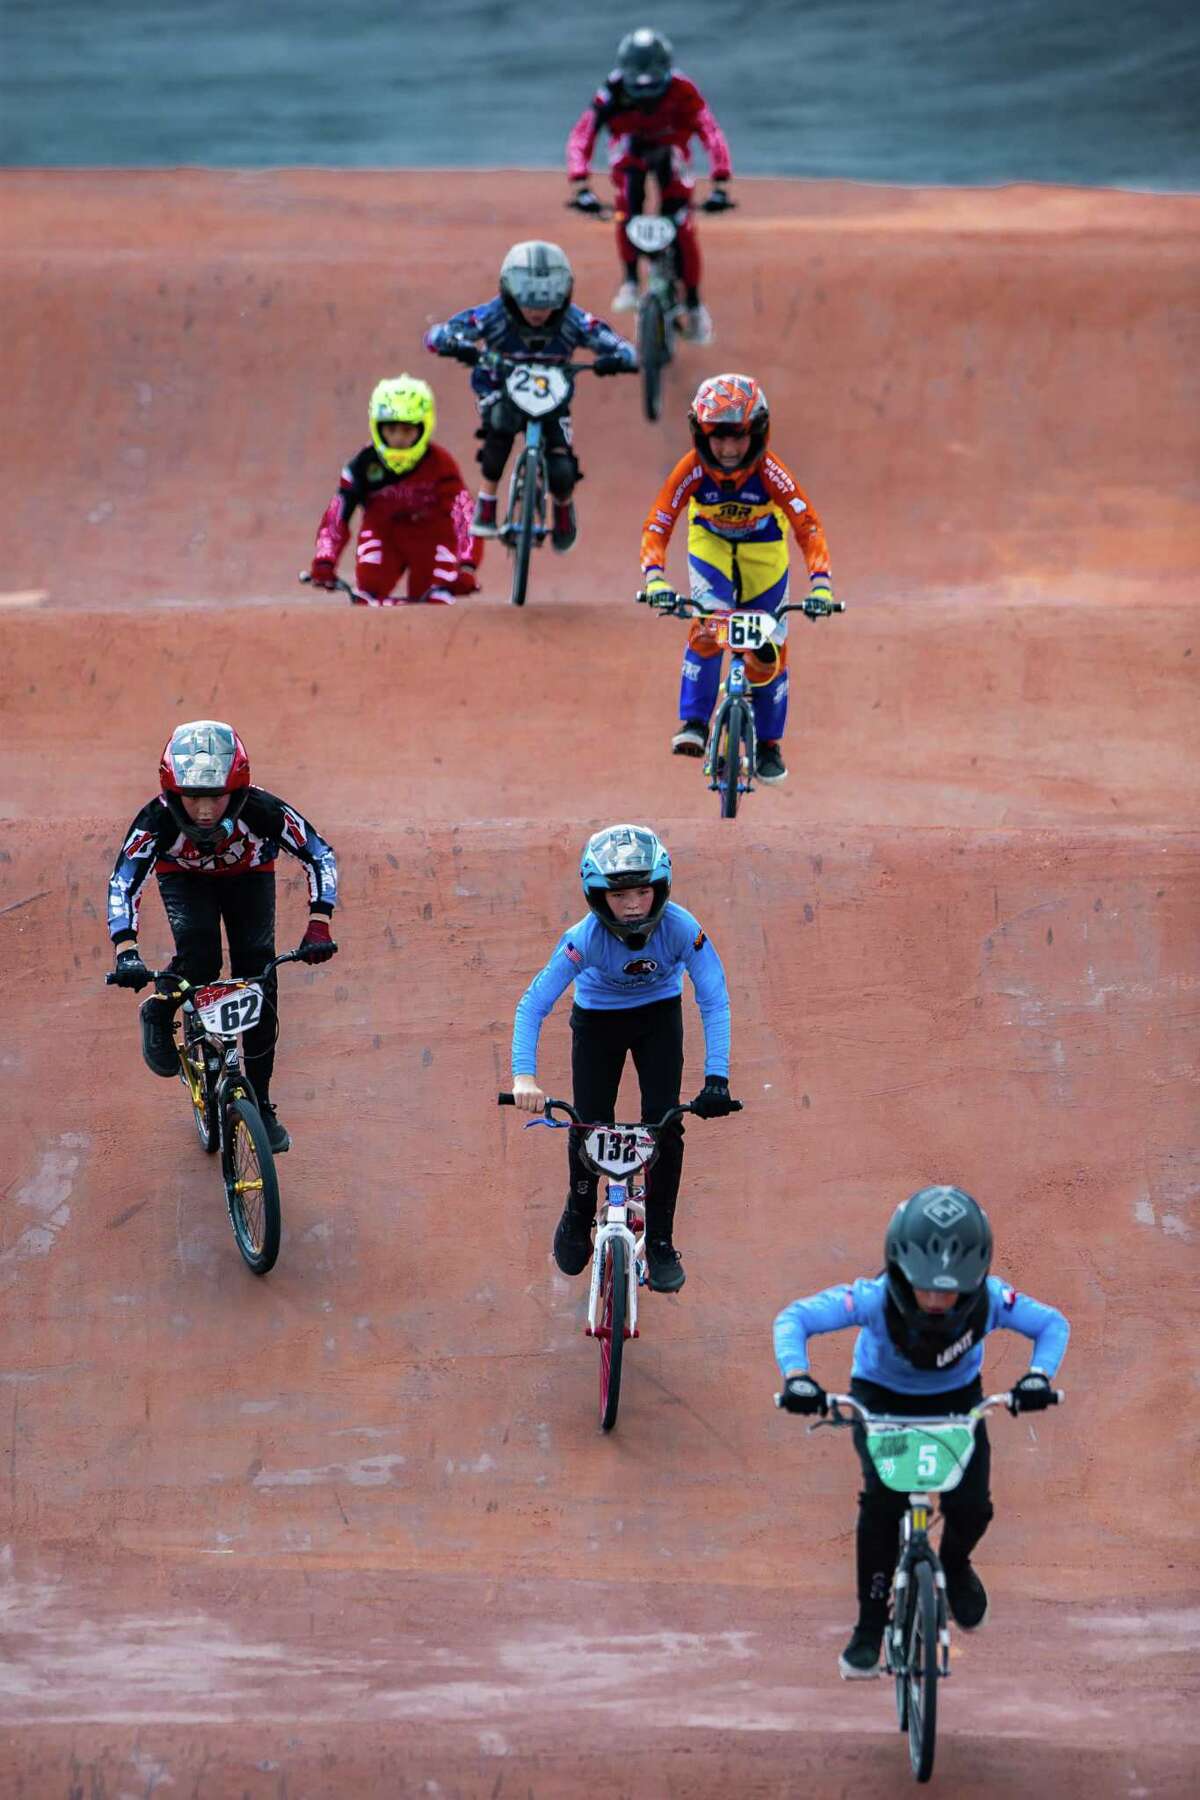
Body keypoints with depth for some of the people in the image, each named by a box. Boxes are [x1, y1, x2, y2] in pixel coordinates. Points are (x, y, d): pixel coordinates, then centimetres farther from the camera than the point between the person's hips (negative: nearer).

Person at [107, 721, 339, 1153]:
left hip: (248, 876, 1)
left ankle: (260, 1102, 3)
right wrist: (126, 951, -47)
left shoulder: (262, 810, -38)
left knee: (258, 977, -9)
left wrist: (318, 925, -38)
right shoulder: (157, 820, -38)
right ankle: (158, 1017, 2)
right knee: (198, 956, -29)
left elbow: (319, 855, -28)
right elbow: (124, 881, -34)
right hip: (185, 879, -1)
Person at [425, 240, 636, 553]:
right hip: (499, 389, -1)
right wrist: (456, 345, -56)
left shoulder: (574, 322, -29)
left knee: (561, 473, -13)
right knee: (502, 422, -37)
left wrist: (614, 360, -51)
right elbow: (436, 334, -32)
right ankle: (486, 506, -17)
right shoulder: (494, 316, -31)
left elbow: (625, 351, -26)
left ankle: (563, 510, 27)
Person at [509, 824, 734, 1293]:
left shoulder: (681, 929, -33)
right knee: (589, 1127, -4)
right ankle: (579, 1215, 28)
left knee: (664, 1122, -11)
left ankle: (660, 1243, 4)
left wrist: (716, 1078, -35)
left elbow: (714, 1001, -26)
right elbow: (532, 1005, -33)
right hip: (598, 1019, 0)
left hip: (659, 1016, 1)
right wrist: (524, 1076, -45)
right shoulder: (585, 938, -35)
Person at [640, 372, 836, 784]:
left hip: (763, 551, 0)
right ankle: (694, 723, -18)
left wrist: (820, 583, -50)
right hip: (710, 544, 0)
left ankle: (768, 742, 21)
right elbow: (657, 525, -33)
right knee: (708, 627, -26)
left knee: (767, 651, 2)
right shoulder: (692, 470, -31)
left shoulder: (769, 472, -33)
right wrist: (655, 579, -50)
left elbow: (809, 527, -36)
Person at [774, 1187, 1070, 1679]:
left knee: (971, 1508, -14)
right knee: (883, 1499, -25)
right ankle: (870, 1627, -8)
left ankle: (954, 1564, 25)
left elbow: (1052, 1324, -16)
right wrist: (796, 1375, -50)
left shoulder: (990, 1300, -33)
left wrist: (1039, 1375, -35)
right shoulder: (876, 1299, -38)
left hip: (956, 1399, 2)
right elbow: (795, 1318, -33)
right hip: (882, 1398, -2)